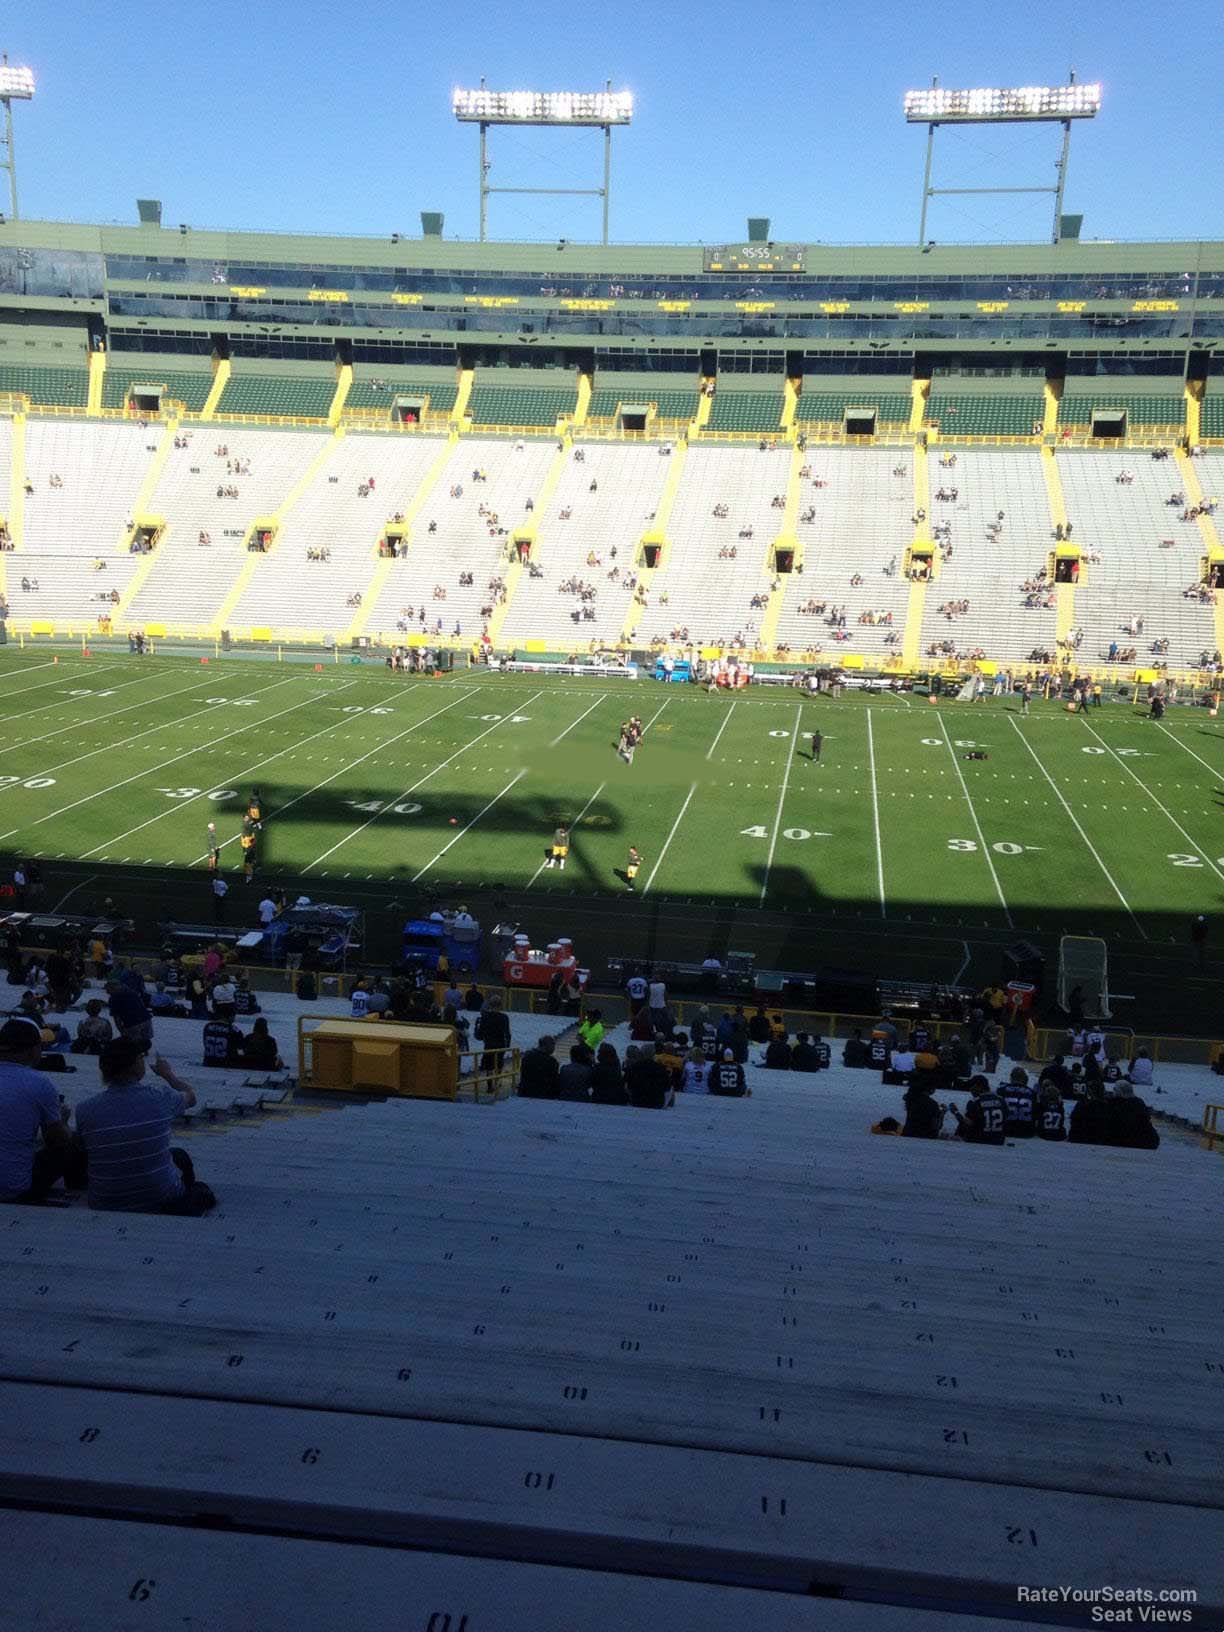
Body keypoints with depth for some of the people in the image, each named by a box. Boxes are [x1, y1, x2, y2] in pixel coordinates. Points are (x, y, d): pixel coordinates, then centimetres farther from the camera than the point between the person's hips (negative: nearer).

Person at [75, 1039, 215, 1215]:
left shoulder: (84, 1110, -15)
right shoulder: (160, 1099, -17)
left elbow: (83, 1155, 5)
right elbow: (190, 1096, 7)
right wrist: (168, 1073, 28)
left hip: (105, 1205, 2)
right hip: (161, 1199, -2)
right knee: (179, 1157, 29)